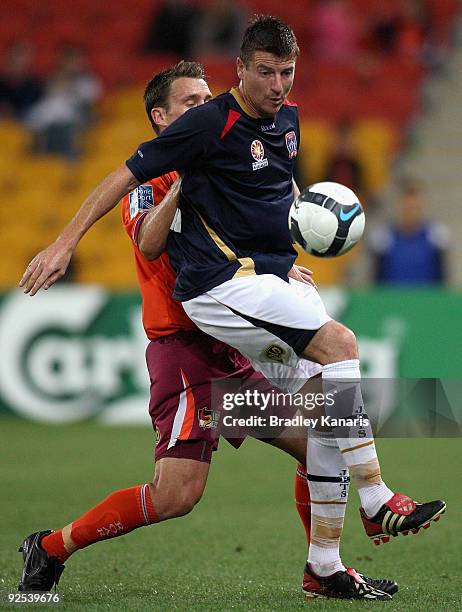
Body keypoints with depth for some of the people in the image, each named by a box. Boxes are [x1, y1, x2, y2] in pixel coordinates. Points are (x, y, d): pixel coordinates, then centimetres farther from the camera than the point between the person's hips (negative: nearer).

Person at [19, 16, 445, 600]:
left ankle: (324, 565, 10)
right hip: (221, 283, -8)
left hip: (274, 278, 8)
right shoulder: (209, 123, -13)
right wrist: (65, 242, -10)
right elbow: (127, 175, -8)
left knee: (326, 411, 3)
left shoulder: (287, 117, 10)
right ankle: (377, 504, -21)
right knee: (339, 343, -25)